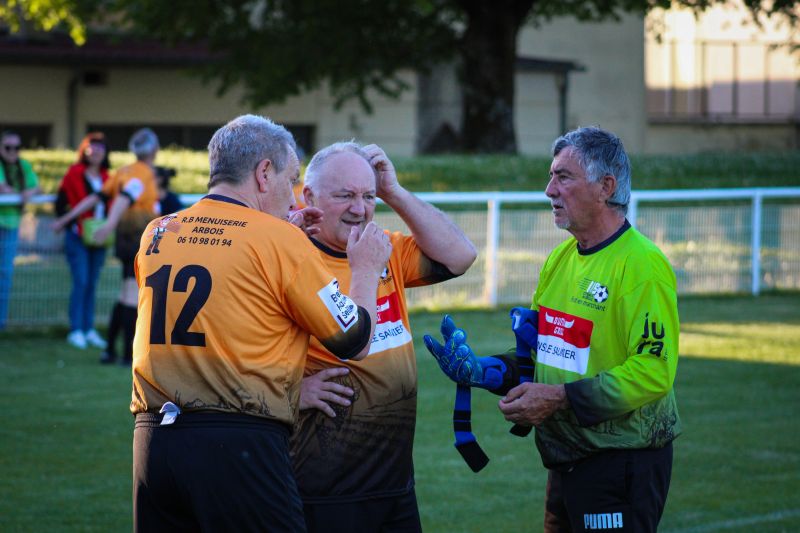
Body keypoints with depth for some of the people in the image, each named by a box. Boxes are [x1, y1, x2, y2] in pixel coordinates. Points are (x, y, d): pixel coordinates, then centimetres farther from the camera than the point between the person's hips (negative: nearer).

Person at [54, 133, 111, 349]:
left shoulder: (105, 177, 11)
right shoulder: (75, 174, -6)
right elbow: (60, 205, -5)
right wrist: (74, 225, -11)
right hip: (78, 238, -5)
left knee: (92, 283, 8)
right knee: (81, 282, -9)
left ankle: (89, 330, 13)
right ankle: (76, 330, -4)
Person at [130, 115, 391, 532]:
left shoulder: (156, 234, 11)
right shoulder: (279, 239, -6)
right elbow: (355, 341, 1)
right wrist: (366, 269, 18)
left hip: (153, 437, 6)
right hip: (240, 446, -6)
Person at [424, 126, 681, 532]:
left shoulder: (642, 264, -16)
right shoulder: (560, 258, 12)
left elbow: (653, 372, -22)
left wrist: (560, 397, -24)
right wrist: (480, 370, 0)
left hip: (622, 460, -8)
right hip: (565, 460, 8)